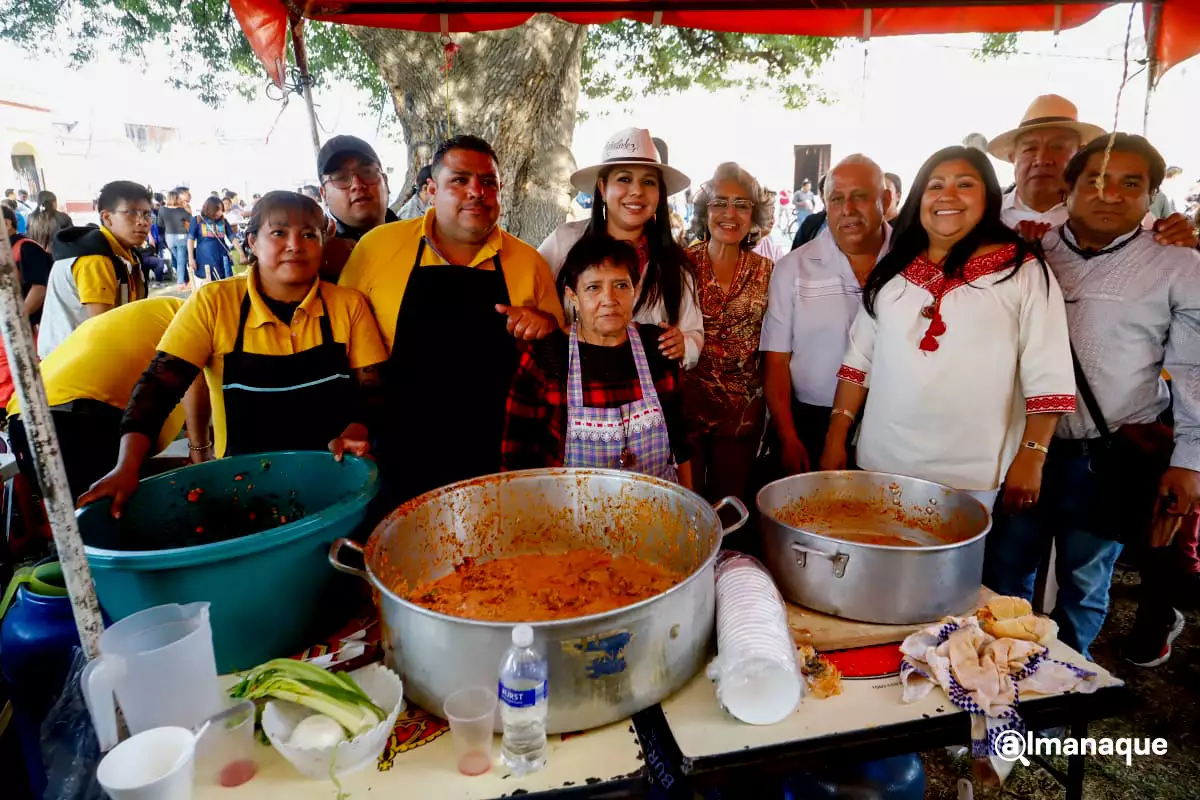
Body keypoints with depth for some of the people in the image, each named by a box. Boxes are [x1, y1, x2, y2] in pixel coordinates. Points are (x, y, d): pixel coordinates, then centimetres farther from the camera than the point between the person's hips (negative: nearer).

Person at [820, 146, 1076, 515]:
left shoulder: (1024, 271, -2)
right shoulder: (892, 269, 9)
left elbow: (1047, 376, -4)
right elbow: (859, 358, 9)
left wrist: (1030, 457, -10)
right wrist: (836, 437, 5)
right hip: (881, 463, 4)